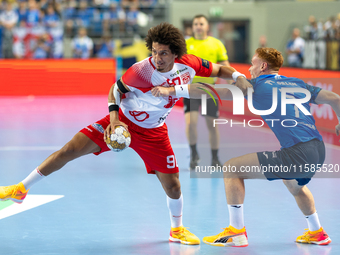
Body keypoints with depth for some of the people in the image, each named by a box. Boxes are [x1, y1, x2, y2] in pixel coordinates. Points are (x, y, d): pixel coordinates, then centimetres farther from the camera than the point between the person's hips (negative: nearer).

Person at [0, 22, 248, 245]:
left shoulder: (189, 63, -16)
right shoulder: (141, 71, -25)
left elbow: (219, 70, 2)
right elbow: (115, 91, -8)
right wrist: (114, 119, -21)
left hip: (153, 132, 3)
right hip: (123, 121, -3)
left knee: (173, 186, -2)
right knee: (70, 150, -14)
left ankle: (177, 229, 28)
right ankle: (21, 189, -3)